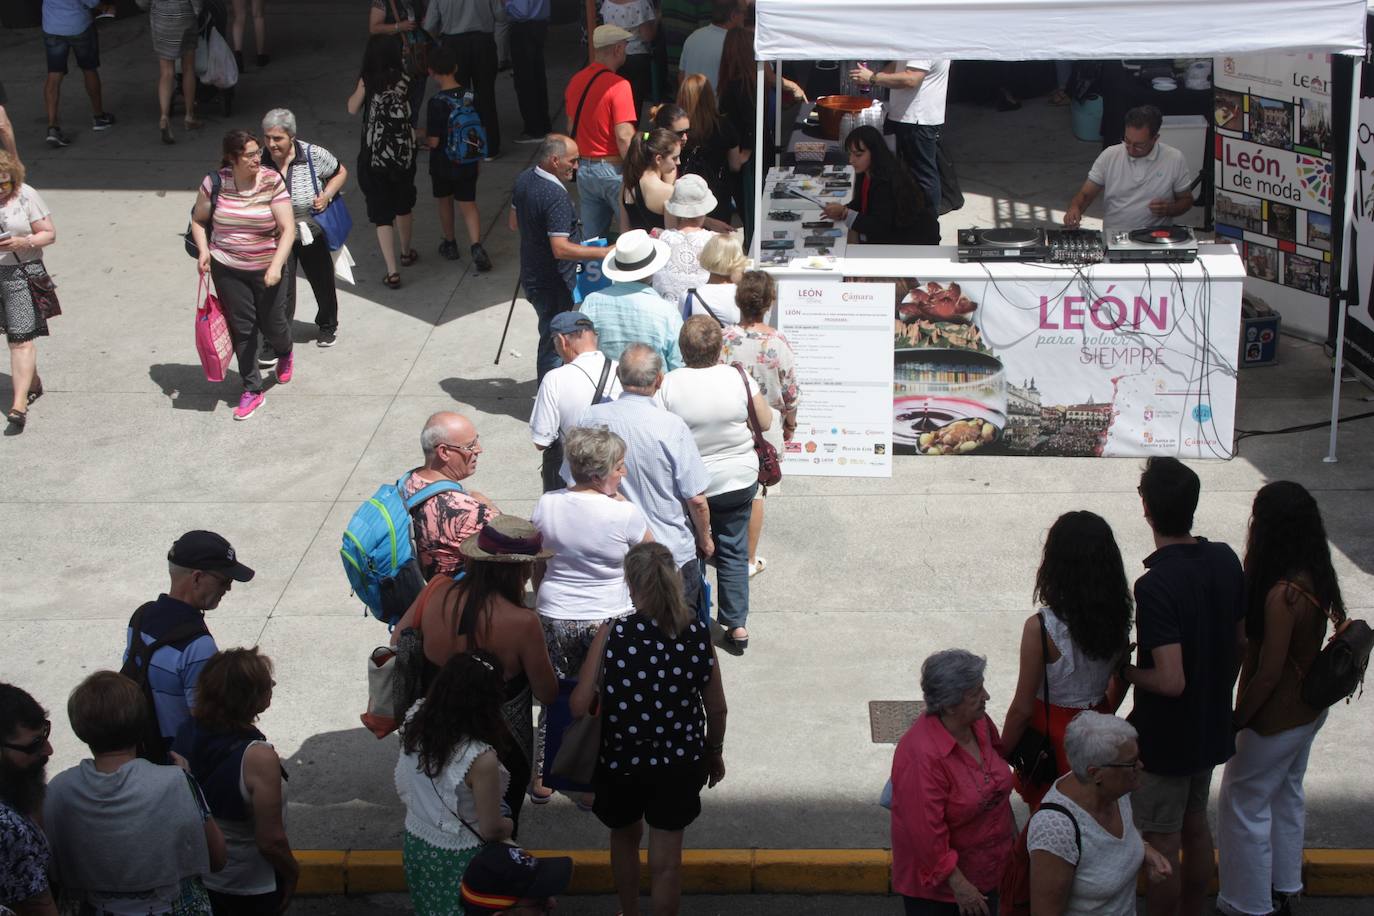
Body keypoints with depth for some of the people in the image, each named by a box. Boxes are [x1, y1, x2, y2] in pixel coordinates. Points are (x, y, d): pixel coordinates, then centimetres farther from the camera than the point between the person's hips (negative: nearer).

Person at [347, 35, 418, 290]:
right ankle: (406, 253, 45)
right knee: (403, 205, 25)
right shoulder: (404, 80, -6)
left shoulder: (367, 81, -11)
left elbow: (352, 108, 2)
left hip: (375, 155, -3)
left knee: (382, 214, 0)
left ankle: (392, 272, -6)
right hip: (404, 152, 3)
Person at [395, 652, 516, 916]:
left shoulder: (415, 719, -16)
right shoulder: (481, 760, -34)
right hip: (457, 861, -7)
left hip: (416, 847, 7)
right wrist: (510, 825, 1)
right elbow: (491, 830, -21)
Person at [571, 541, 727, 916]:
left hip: (622, 762, 0)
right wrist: (714, 752, 14)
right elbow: (717, 708, -3)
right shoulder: (698, 634, -13)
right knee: (666, 859, 13)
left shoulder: (612, 634, -19)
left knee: (625, 835, 28)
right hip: (680, 763, 0)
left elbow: (579, 705, -20)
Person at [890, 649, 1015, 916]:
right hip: (939, 883, -7)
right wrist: (958, 883, -23)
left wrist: (1012, 831, 17)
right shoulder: (921, 755, -31)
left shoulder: (980, 723, -7)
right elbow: (926, 831, -28)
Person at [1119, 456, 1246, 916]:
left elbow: (1171, 681, -31)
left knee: (1161, 845, 8)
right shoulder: (1225, 560, -6)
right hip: (1211, 727, 8)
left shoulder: (1156, 586, -29)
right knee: (1195, 827, 24)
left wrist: (1124, 671, -14)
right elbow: (1242, 642, 6)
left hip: (1165, 739, -8)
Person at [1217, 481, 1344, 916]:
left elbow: (1268, 673, -26)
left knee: (1242, 803, 8)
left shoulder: (1282, 595, -31)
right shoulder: (1315, 577, -5)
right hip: (1309, 710, 9)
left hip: (1276, 718, -9)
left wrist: (1237, 719, -14)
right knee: (1286, 796, 25)